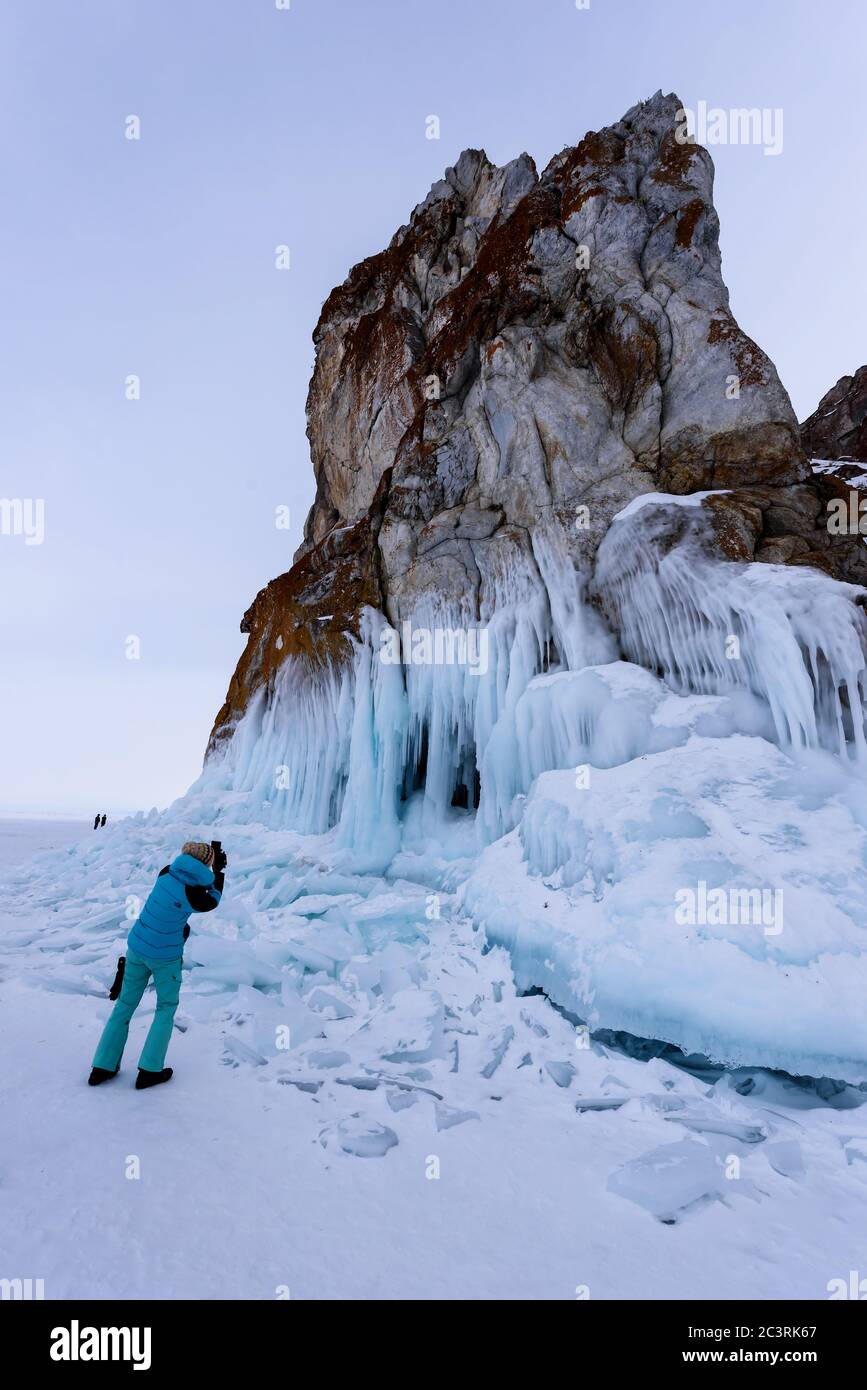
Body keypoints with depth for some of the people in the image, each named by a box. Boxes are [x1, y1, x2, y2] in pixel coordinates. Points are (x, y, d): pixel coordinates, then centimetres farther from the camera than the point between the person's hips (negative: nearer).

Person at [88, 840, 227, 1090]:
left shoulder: (166, 872, -11)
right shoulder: (194, 894, -23)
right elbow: (212, 902, 1)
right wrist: (219, 873, 10)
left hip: (137, 946, 5)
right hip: (166, 956, -5)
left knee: (125, 1004, 18)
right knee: (166, 1007, 15)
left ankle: (102, 1067, 24)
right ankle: (149, 1071, 14)